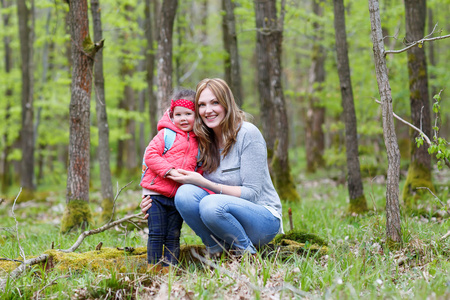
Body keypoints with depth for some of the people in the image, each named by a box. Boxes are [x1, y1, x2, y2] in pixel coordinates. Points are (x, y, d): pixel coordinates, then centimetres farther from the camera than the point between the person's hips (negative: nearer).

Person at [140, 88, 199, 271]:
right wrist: (170, 171, -18)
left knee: (173, 237, 7)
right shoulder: (166, 134, -2)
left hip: (178, 197, 4)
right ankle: (153, 268, 5)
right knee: (156, 234, -3)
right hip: (156, 194, -4)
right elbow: (150, 155, -9)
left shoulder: (198, 142, 11)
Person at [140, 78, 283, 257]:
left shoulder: (248, 133, -13)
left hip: (264, 218, -5)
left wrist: (204, 183, -21)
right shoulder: (203, 141, 4)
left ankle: (248, 253, -10)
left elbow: (251, 193, -16)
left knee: (212, 204, -34)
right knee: (185, 193, -22)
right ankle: (216, 250, -6)